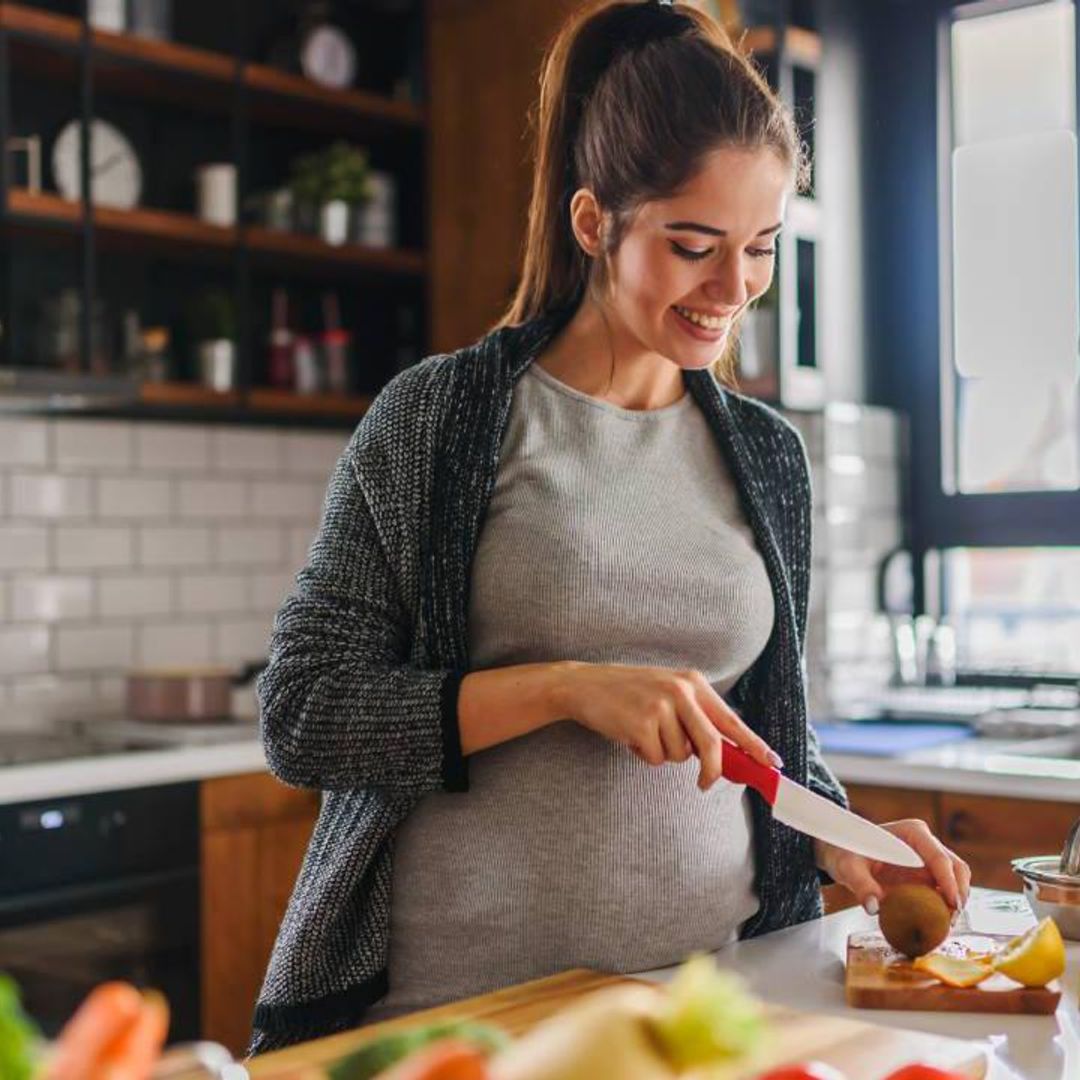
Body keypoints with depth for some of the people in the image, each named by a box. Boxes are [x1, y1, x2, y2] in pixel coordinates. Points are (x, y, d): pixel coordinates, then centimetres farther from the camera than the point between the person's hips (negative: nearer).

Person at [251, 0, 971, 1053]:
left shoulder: (768, 454, 7)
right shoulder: (433, 418, -8)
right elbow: (300, 717, -11)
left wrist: (841, 847, -3)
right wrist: (568, 687, -20)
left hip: (708, 994, 5)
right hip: (462, 996, -4)